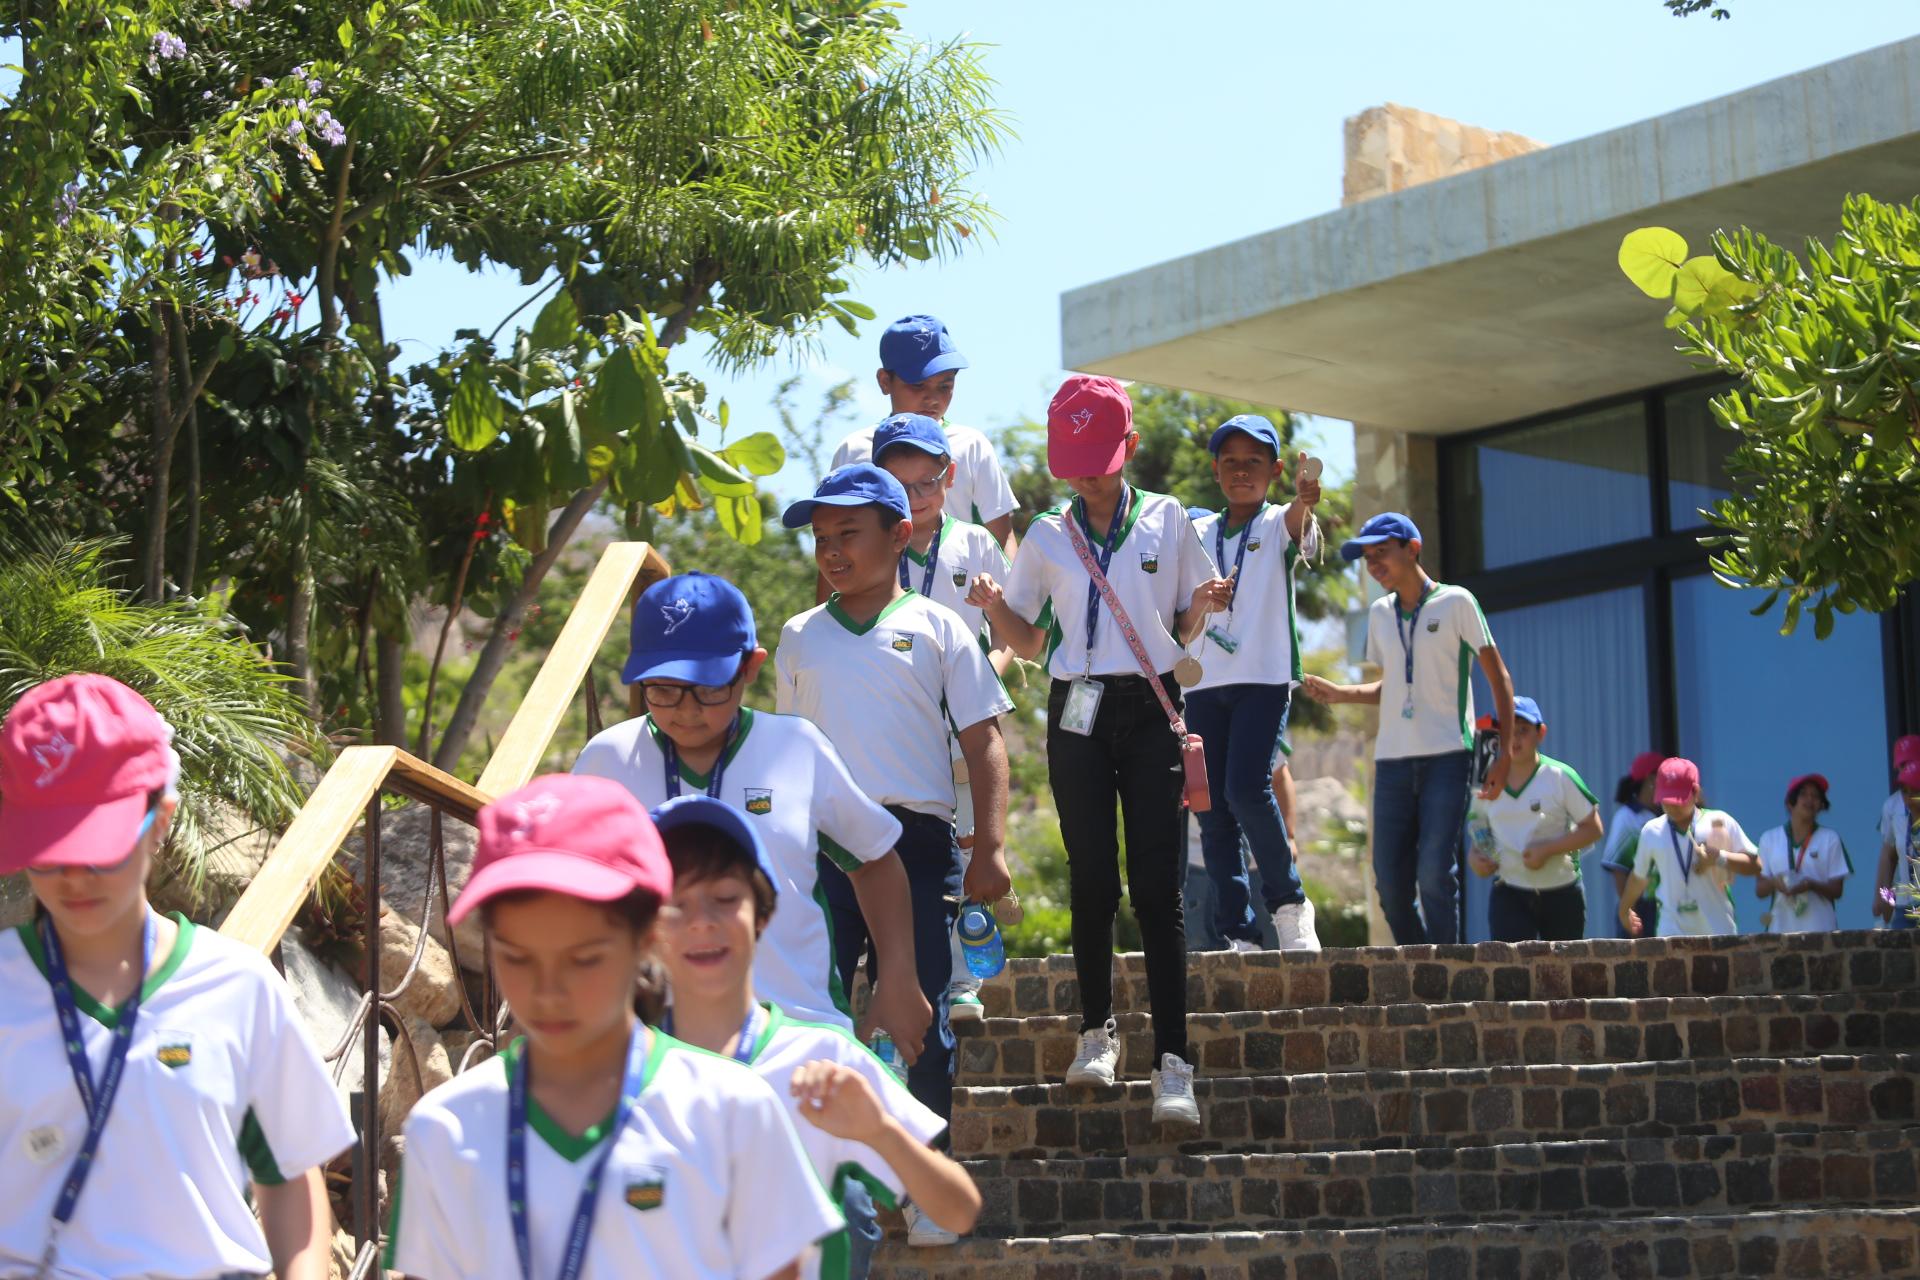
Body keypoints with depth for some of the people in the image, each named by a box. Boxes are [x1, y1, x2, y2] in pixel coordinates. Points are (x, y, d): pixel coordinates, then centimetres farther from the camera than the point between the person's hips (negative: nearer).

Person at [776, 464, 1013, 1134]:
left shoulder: (937, 628, 5)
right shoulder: (799, 637, 14)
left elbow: (983, 742, 3)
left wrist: (990, 849, -6)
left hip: (916, 843, -2)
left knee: (922, 1020, 1)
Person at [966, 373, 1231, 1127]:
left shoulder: (1167, 522, 8)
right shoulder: (1048, 537, 11)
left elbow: (1185, 631, 13)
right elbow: (1029, 644, 14)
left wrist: (1203, 606, -8)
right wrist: (993, 605, -5)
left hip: (1149, 709, -2)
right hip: (1077, 715, 2)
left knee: (1156, 886, -9)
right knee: (1091, 881, 2)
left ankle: (1172, 1061, -11)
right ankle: (1097, 1030, 19)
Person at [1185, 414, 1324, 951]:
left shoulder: (1278, 525, 4)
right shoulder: (1196, 533, 14)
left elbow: (1296, 524, -21)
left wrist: (1304, 502, -43)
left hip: (1265, 676, -4)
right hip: (1204, 683, 4)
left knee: (1246, 787, -20)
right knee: (1212, 808, 0)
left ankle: (1288, 901, 0)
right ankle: (1238, 934, 4)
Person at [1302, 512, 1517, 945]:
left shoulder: (1456, 602, 0)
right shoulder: (1380, 613, 15)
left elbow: (1498, 678, 1)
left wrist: (1505, 752, -7)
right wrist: (1340, 693, 5)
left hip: (1447, 757, -5)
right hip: (1393, 760, 5)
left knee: (1435, 872, -15)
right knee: (1390, 880, 0)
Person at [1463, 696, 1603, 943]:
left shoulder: (1560, 777, -7)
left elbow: (1593, 828, -6)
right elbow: (1477, 828, 19)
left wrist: (1547, 849, -18)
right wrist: (1474, 856, -3)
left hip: (1561, 893, -1)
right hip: (1509, 894, 1)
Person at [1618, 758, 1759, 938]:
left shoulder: (1721, 823, -2)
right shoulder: (1651, 831, 6)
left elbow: (1754, 864, -3)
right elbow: (1639, 877, 21)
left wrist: (1719, 858, -18)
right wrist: (1624, 909, 32)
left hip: (1717, 929, -1)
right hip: (1672, 930, 1)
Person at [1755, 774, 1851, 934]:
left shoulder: (1830, 839, 9)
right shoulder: (1769, 839, 13)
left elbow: (1837, 890, 4)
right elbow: (1759, 889, 9)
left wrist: (1811, 885, -15)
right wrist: (1774, 883, -13)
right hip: (1780, 929, 1)